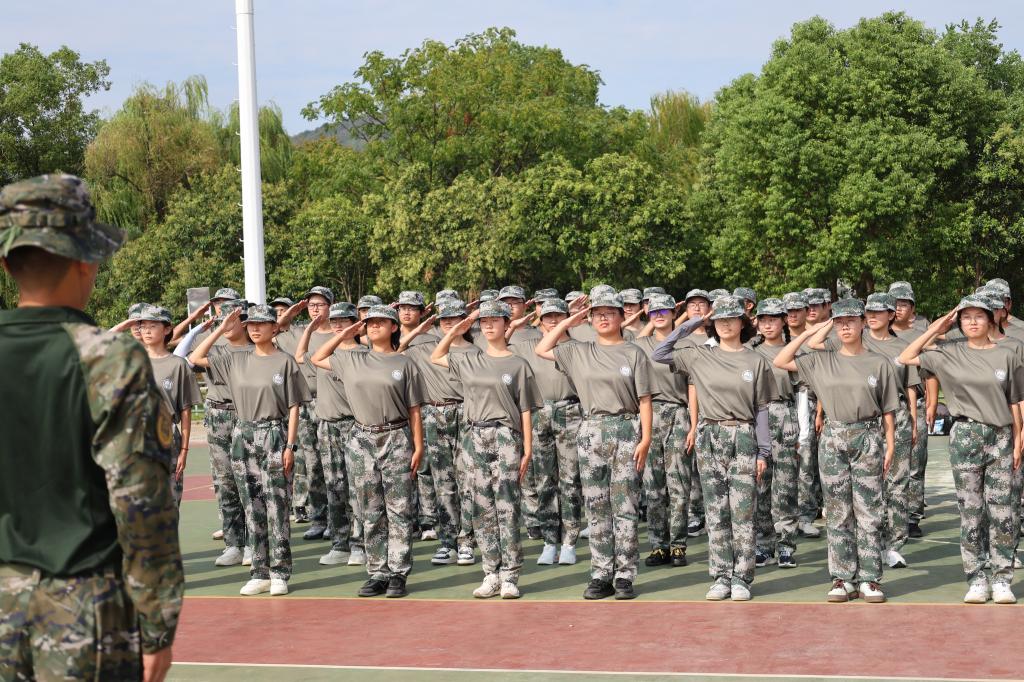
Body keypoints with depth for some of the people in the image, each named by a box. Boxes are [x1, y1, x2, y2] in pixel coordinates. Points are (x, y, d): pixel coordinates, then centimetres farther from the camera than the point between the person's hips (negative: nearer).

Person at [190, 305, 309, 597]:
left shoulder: (285, 362, -3)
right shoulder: (236, 361, 9)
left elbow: (293, 407, -3)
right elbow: (195, 359, 8)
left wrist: (290, 446, -9)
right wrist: (221, 329, 4)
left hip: (274, 435, -4)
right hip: (243, 436, 4)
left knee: (277, 506, -5)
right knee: (252, 507, 6)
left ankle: (280, 573, 1)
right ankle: (259, 573, 11)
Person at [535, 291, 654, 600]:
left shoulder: (634, 354, 1)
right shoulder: (580, 353, 11)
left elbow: (644, 400, -2)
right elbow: (541, 349, 18)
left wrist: (645, 439, -9)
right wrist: (567, 322, 12)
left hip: (626, 430, -3)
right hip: (591, 432, 3)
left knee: (625, 506, -3)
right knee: (596, 508, 4)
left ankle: (625, 577, 0)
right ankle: (601, 576, 9)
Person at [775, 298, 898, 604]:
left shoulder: (879, 363, 3)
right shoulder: (822, 361, 7)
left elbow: (888, 410, 4)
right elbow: (781, 361, 2)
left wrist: (890, 446, -2)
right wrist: (811, 331, 2)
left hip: (868, 438, -2)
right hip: (833, 438, 2)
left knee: (868, 511, -1)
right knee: (838, 512, 3)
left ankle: (869, 579, 2)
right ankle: (843, 579, 8)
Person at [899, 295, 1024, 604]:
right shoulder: (950, 354, 4)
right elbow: (906, 358, 4)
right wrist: (934, 330, 2)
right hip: (965, 436, 0)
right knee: (970, 511, 2)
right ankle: (977, 579, 8)